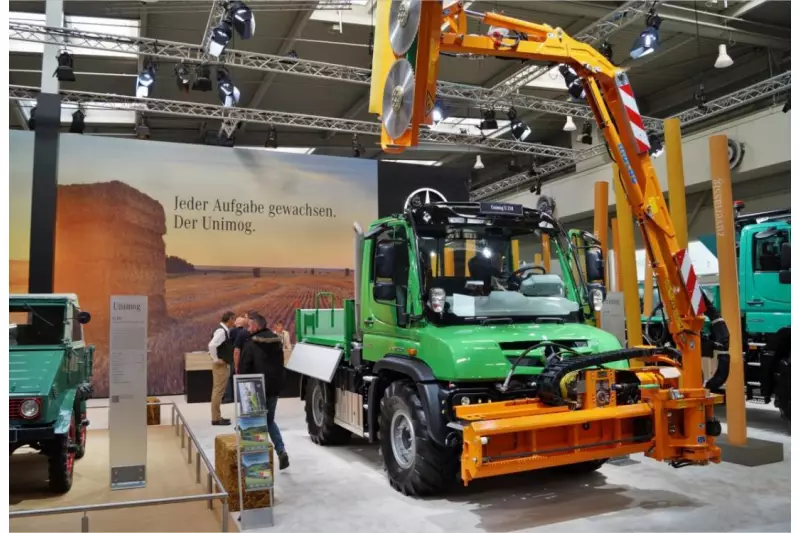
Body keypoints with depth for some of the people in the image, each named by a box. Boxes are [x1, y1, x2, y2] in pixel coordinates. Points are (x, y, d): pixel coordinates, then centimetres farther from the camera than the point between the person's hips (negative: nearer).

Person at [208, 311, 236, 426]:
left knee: (218, 391, 14)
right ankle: (216, 418, 1)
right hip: (221, 365, -10)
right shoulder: (221, 331, -19)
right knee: (218, 391, -4)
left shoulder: (224, 330, 11)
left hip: (224, 365, 10)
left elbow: (213, 345, 23)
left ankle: (217, 416, 22)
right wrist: (216, 359, -23)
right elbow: (212, 345, -32)